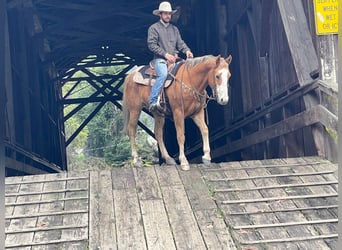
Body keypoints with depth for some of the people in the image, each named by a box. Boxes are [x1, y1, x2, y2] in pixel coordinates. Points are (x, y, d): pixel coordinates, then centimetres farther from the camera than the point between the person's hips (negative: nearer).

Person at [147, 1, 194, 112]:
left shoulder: (174, 29, 22)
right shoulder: (154, 28, 5)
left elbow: (180, 43, 16)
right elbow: (151, 45, -5)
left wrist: (187, 51, -7)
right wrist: (166, 54, -14)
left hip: (174, 59, 6)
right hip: (160, 59, -6)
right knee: (163, 74, -33)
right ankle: (153, 101, -34)